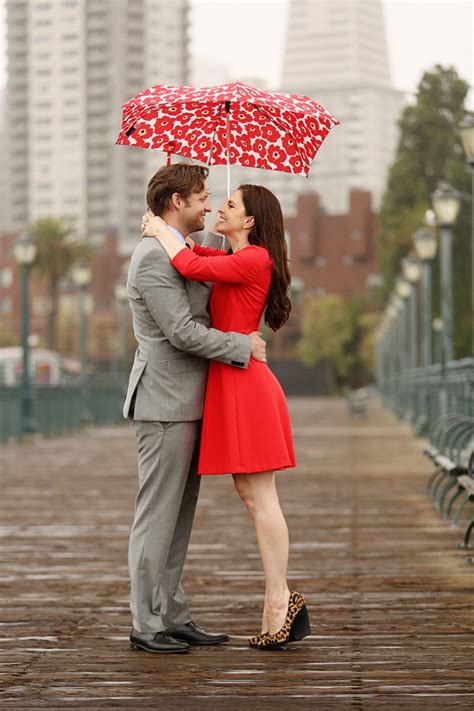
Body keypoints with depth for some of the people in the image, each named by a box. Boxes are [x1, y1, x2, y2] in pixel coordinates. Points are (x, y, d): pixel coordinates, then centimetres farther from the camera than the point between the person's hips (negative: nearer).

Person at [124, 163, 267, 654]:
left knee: (178, 518, 12)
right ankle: (146, 626, 0)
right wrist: (243, 347, -11)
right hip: (165, 405, -10)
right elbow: (181, 332, -20)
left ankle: (172, 617, 17)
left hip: (186, 405, 10)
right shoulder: (153, 256, -14)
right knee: (156, 517, -5)